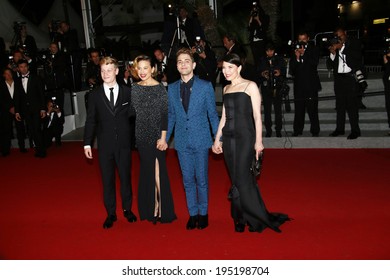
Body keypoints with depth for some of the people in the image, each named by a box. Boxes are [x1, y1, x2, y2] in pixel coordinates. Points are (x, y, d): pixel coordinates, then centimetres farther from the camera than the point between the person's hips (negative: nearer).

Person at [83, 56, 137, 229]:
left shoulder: (127, 92, 1)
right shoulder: (95, 95, 2)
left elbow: (130, 114, 6)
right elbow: (90, 120, 2)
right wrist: (87, 143, -1)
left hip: (124, 143, 0)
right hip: (105, 144, 0)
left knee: (125, 177, 11)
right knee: (107, 180, 8)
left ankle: (127, 209, 28)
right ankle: (111, 213, 21)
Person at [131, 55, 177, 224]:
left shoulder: (160, 88, -8)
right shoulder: (135, 88, 4)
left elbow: (165, 114, -10)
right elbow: (133, 113, 8)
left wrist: (163, 138, -14)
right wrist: (133, 135, 5)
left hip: (156, 137, -4)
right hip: (141, 136, 4)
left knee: (158, 171, 0)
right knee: (147, 171, 13)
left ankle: (163, 210, 15)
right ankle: (150, 207, 26)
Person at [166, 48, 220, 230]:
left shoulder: (205, 86, -2)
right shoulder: (172, 88, 7)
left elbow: (213, 114, 0)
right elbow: (171, 116, 12)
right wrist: (164, 138, 8)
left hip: (201, 140, -3)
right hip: (182, 141, 3)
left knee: (202, 179, 6)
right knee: (188, 179, 10)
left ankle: (203, 213, 23)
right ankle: (193, 213, 24)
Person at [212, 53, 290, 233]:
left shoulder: (250, 86, -4)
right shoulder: (226, 89, 14)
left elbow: (257, 116, -7)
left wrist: (258, 141, -11)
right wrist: (217, 139, 15)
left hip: (245, 137, -5)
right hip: (228, 137, 6)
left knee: (242, 179, -7)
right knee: (236, 179, 8)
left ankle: (258, 219, 10)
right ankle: (241, 218, 18)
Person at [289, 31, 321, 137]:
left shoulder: (313, 50, 6)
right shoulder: (295, 50, 11)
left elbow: (314, 63, -8)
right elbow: (292, 68, 5)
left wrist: (304, 54, -13)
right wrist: (297, 58, -11)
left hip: (311, 83, -2)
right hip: (299, 84, 2)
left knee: (312, 108, -2)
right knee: (298, 108, 3)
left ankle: (315, 131, 4)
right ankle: (297, 130, 10)